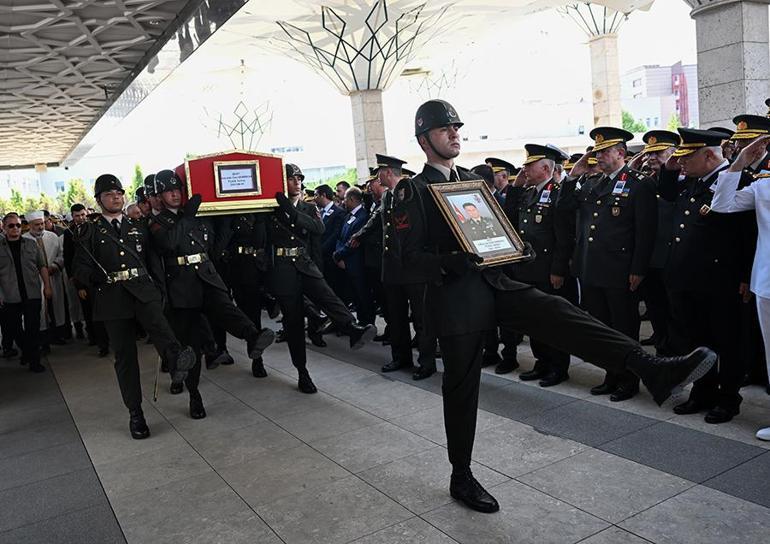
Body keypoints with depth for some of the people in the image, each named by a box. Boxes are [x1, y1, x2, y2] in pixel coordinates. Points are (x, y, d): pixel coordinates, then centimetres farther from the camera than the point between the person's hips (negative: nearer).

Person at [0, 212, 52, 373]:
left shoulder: (31, 244, 7)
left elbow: (42, 266, 9)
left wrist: (47, 286, 3)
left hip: (32, 294, 0)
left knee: (33, 328, -2)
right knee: (14, 329, 10)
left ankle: (34, 361, 3)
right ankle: (26, 351, 32)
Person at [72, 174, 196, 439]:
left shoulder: (138, 226, 17)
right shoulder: (89, 232, 11)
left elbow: (153, 260, 17)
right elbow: (79, 268, 5)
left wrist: (157, 288, 5)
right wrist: (95, 276, -15)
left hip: (143, 290, 1)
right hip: (112, 297, 0)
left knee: (156, 320, -32)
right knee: (124, 355, 1)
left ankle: (177, 356, -60)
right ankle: (135, 413, 8)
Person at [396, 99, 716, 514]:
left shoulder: (472, 180, 16)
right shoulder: (412, 191, -4)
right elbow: (408, 255, -11)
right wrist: (450, 262, -27)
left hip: (493, 283, 5)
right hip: (454, 296, -5)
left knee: (557, 312, -19)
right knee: (462, 388, 4)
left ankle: (654, 370, -33)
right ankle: (461, 478, 21)